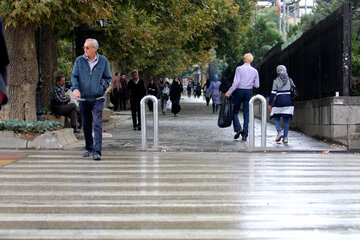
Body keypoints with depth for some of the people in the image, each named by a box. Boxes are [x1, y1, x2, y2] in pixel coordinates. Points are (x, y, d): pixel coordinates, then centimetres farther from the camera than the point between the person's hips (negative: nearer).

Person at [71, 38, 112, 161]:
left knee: (97, 124, -13)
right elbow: (74, 76, 4)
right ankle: (88, 148, 30)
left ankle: (97, 151, -14)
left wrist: (103, 88, -3)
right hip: (84, 98, 2)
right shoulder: (79, 60, 2)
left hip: (97, 98, -2)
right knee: (86, 125, 12)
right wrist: (75, 88, -13)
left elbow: (108, 77, 11)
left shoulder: (103, 61, 1)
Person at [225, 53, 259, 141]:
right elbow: (257, 85, 7)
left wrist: (229, 92, -10)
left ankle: (238, 129, -9)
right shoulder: (255, 71, 6)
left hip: (239, 91, -3)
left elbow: (236, 82, -14)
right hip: (249, 92, 3)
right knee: (247, 114, 4)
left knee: (235, 111, 11)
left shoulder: (239, 69, -5)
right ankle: (244, 135, 0)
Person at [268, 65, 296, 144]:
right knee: (286, 119, 5)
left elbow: (273, 93, -5)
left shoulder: (276, 80, -2)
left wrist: (269, 103, 0)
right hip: (288, 101, 3)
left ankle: (279, 132, -13)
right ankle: (285, 137, 0)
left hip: (279, 100, -3)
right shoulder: (289, 80, 6)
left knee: (276, 118, 9)